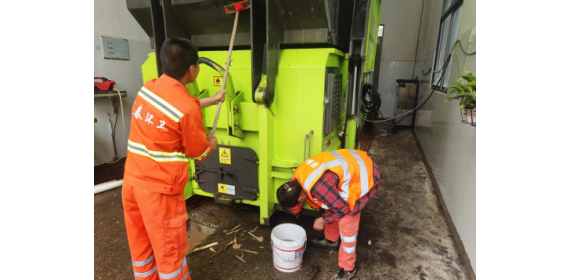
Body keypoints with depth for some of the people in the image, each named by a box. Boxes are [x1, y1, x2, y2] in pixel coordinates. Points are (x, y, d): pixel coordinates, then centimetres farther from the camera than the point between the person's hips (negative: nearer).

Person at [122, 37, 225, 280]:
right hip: (159, 188, -8)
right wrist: (212, 144, 15)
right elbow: (199, 153, -7)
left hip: (132, 180, 8)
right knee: (169, 248, 13)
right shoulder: (188, 110, -21)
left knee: (140, 243, 24)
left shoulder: (148, 88, 1)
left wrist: (211, 100, 30)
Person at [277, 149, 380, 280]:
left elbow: (343, 208, -19)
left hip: (362, 177, -9)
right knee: (330, 208, 21)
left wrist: (323, 220, -4)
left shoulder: (318, 187, -34)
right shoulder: (298, 175, -5)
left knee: (346, 224, -2)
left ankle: (347, 269, 18)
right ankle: (331, 240, 46)